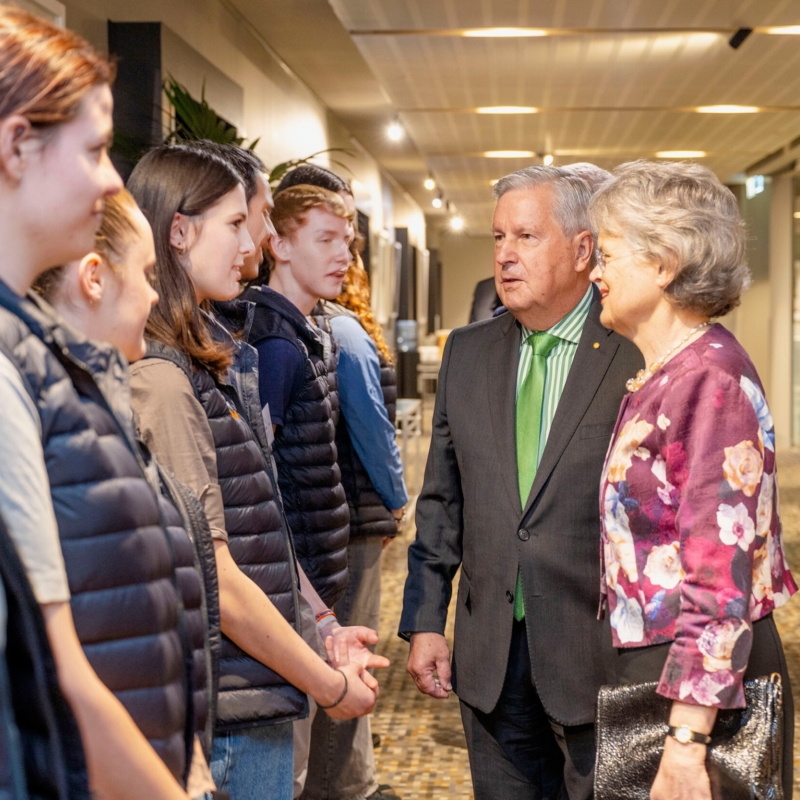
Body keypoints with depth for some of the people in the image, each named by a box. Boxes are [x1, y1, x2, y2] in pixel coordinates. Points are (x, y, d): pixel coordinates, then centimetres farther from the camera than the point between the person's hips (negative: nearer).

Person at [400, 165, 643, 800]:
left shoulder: (639, 356, -10)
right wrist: (425, 621, 8)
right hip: (491, 660, 5)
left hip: (601, 654, -4)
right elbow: (442, 501, 12)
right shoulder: (468, 353, 8)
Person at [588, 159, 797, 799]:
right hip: (648, 667, 9)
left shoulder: (712, 377, -18)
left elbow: (722, 572, -22)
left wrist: (687, 742, -24)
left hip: (702, 684, -9)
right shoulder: (662, 375, 10)